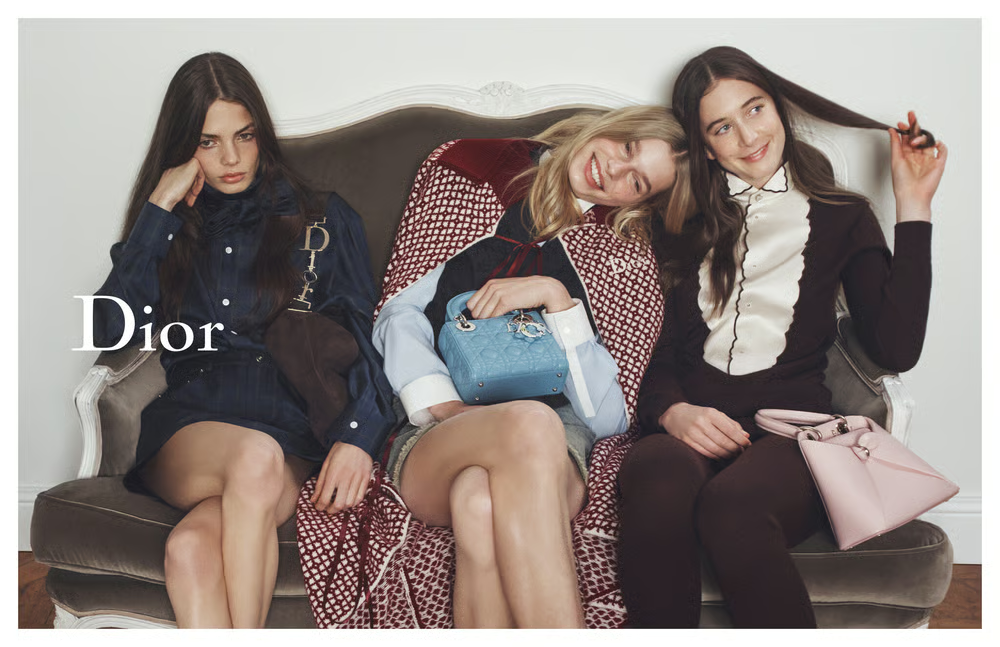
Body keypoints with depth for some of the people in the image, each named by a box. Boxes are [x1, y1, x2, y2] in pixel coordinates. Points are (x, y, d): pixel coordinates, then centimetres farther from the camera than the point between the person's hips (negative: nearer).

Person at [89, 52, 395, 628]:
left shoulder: (324, 220, 18)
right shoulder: (166, 230, 23)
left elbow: (366, 340, 8)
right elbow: (112, 334, 6)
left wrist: (357, 435, -12)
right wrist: (160, 210, 6)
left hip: (293, 433, -1)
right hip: (185, 428, 1)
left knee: (194, 546, -34)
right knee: (257, 455, -37)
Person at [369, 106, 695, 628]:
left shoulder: (627, 257, 12)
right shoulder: (466, 173, 14)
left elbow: (607, 418, 3)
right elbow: (398, 310, 10)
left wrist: (556, 297, -6)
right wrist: (440, 402, -8)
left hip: (554, 447, 0)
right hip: (433, 437, 0)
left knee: (482, 504, -38)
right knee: (530, 424, -37)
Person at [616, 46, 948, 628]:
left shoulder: (841, 217, 17)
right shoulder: (687, 225, 21)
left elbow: (897, 349, 1)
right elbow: (656, 352, 13)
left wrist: (914, 209, 2)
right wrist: (671, 411, -9)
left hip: (792, 429, -1)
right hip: (690, 429, 2)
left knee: (732, 505, -38)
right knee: (657, 485, -37)